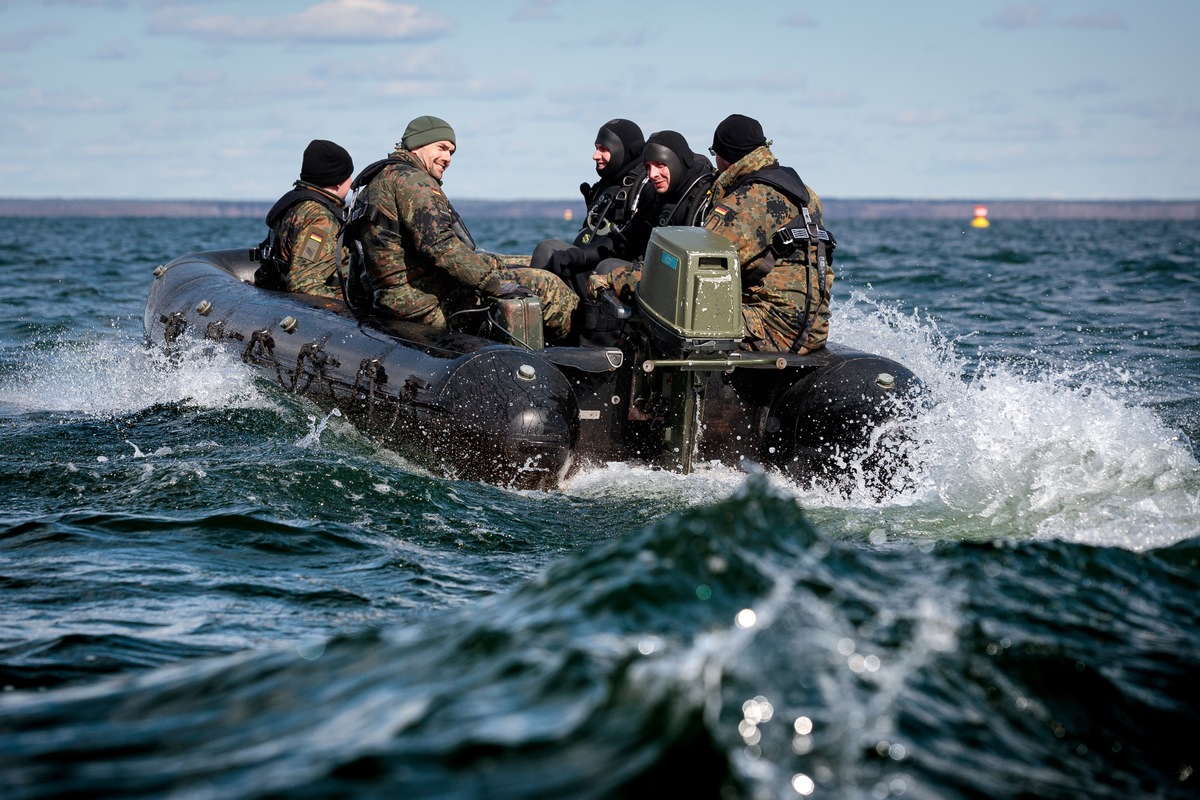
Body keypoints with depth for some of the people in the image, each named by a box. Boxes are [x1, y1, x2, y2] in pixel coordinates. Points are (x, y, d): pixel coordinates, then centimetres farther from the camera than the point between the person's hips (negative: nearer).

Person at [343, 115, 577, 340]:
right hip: (434, 307, -10)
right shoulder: (411, 180, -11)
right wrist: (497, 283, -22)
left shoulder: (373, 183, 21)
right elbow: (439, 245, -25)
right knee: (547, 286, -6)